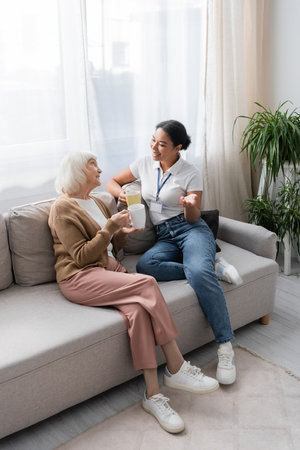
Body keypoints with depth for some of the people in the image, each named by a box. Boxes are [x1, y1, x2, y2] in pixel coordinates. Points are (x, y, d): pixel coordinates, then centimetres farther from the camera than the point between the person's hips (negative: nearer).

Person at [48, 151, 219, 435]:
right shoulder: (63, 207, -3)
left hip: (109, 269, 7)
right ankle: (176, 368, -22)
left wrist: (123, 231, 5)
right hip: (79, 278, -7)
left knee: (138, 310, -27)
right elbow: (81, 257, -11)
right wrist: (109, 227, -14)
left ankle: (153, 394, -25)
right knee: (146, 283, -29)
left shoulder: (97, 202, 23)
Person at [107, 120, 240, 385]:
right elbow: (112, 182, 20)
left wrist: (190, 206, -25)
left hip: (190, 229, -4)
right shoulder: (145, 164, 9)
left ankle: (225, 346, -29)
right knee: (144, 266, -31)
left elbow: (193, 218, -1)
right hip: (164, 237, 4)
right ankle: (211, 266, -18)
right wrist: (121, 193, -4)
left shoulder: (191, 174, -2)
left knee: (200, 272, -36)